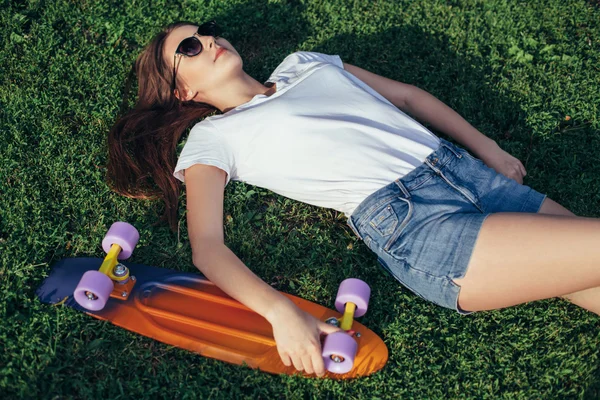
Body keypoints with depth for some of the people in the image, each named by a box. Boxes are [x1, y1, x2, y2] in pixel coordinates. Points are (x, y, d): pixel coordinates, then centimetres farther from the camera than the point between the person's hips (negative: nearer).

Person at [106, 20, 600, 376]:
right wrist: (281, 312, -26)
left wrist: (489, 148, 18)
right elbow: (207, 246, -8)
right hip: (408, 220, -6)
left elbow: (406, 95, 27)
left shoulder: (302, 63, 23)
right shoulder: (211, 138, 7)